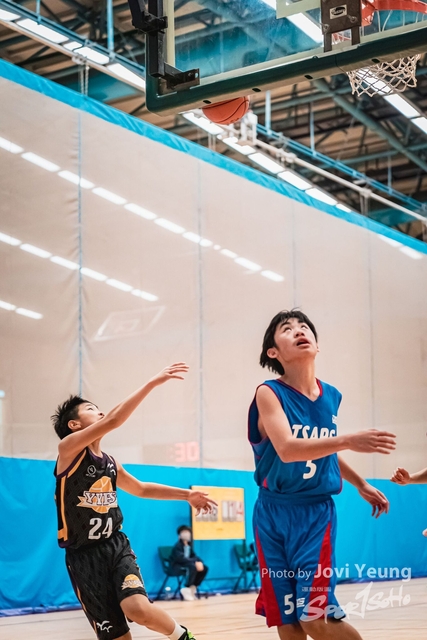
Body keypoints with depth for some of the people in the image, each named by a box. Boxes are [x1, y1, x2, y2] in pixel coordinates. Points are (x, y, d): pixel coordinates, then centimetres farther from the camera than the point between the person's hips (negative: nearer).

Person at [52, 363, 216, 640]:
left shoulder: (110, 463, 11)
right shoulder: (68, 448, -10)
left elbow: (141, 488, 29)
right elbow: (113, 420, -24)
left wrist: (187, 495, 23)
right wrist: (153, 382, -27)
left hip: (116, 545, 4)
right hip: (84, 555, -4)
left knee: (139, 609, -23)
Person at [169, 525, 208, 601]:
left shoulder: (189, 544, 9)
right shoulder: (178, 546, -16)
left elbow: (193, 556, 11)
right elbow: (181, 558, -28)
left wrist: (199, 562, -13)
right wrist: (195, 562, -32)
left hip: (187, 564, 8)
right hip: (177, 567, -8)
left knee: (204, 568, -6)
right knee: (193, 567, -35)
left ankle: (193, 587, -4)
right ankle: (188, 589, -25)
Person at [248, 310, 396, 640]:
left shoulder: (331, 397, 6)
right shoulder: (269, 393, -10)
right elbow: (287, 449, -28)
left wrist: (361, 484, 24)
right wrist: (349, 441, -39)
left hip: (317, 513, 2)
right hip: (274, 515, -2)